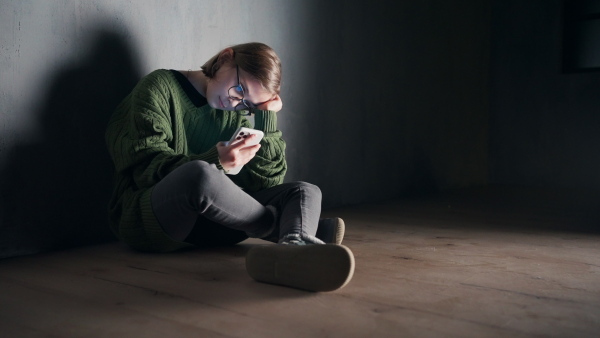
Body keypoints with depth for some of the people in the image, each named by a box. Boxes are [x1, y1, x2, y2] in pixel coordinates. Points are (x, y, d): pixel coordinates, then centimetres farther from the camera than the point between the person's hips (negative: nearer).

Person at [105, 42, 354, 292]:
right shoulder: (161, 87, 0)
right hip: (144, 220, -6)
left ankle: (295, 246, -47)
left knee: (306, 191, -10)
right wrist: (215, 162, -25)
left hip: (210, 223, 6)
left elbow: (267, 183, 6)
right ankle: (295, 228, -17)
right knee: (199, 174, -39)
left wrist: (266, 118, 1)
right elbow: (145, 166, -13)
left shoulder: (238, 114, 16)